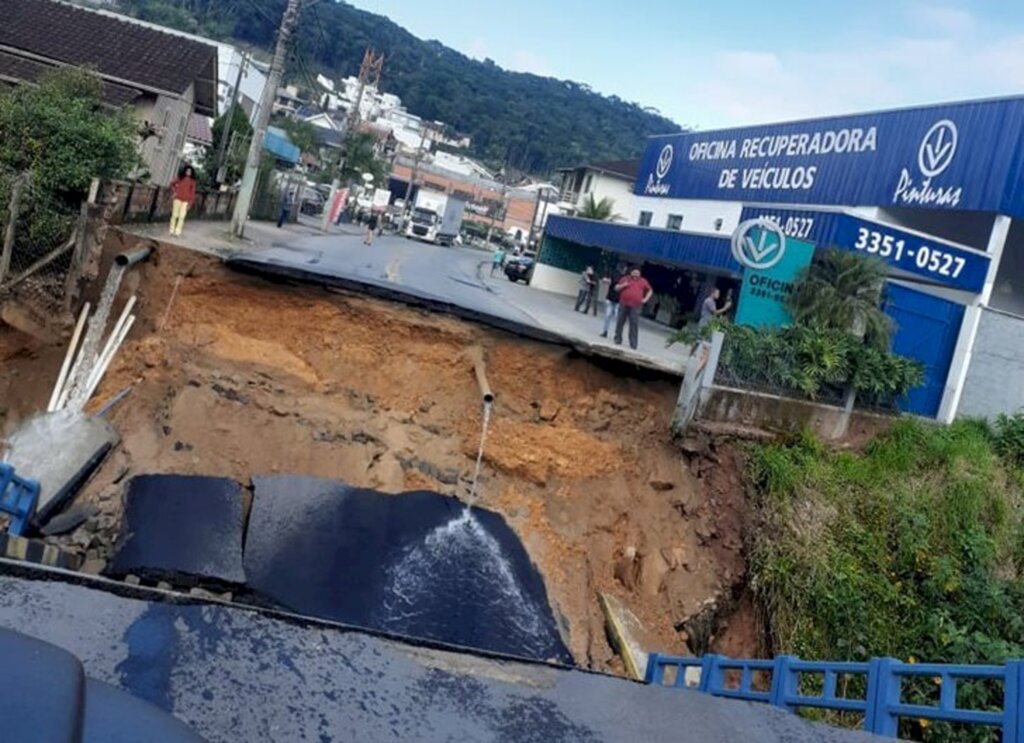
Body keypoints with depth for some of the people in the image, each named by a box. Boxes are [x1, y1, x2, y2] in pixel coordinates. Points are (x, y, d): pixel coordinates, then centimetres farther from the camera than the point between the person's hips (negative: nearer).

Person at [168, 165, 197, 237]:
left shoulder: (192, 181, 2)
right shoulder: (180, 178, 4)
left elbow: (192, 192, 2)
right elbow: (172, 183, 16)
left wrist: (191, 202, -3)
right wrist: (174, 191, 4)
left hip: (186, 201, -1)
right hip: (178, 198, 1)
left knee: (181, 217, -5)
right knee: (174, 215, 4)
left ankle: (177, 231, -2)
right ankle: (172, 230, 10)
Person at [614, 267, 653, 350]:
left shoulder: (643, 281, 9)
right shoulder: (625, 279, 10)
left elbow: (650, 290, 20)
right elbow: (616, 288, 12)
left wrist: (645, 299, 7)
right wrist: (623, 285, -7)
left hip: (635, 306, -2)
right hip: (623, 304, 2)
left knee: (634, 324, -7)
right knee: (620, 322, 6)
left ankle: (633, 344, -8)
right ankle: (618, 339, 18)